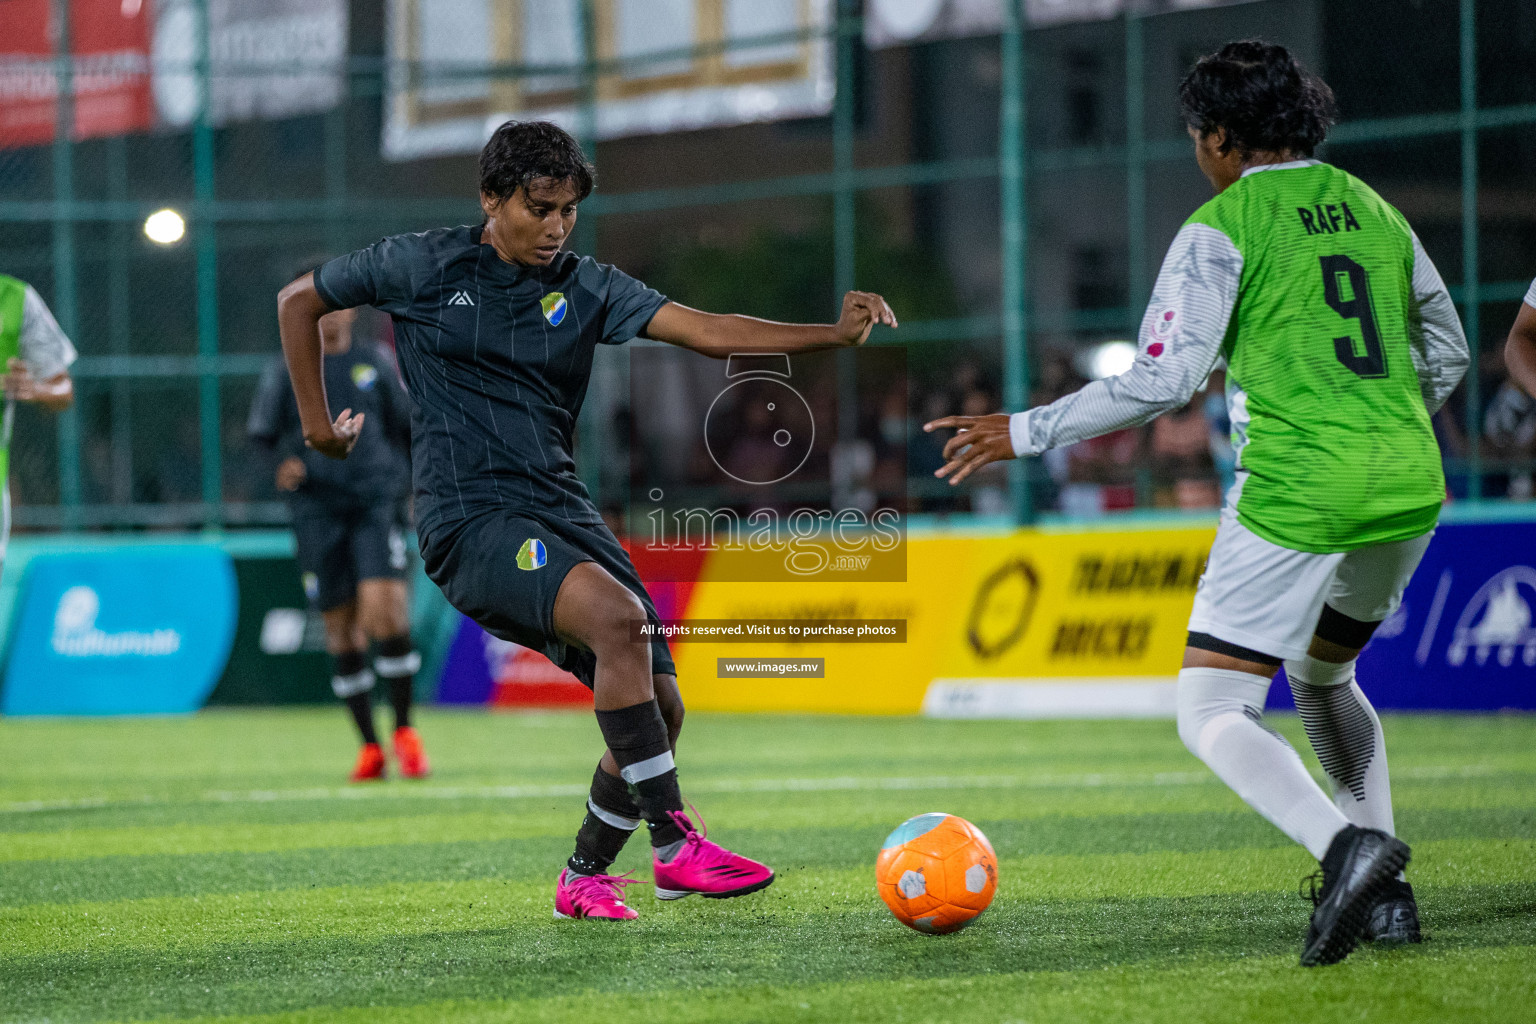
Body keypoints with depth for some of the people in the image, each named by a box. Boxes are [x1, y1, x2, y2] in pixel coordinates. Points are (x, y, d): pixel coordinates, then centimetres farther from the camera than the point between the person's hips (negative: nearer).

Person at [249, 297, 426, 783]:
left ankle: (404, 732, -3)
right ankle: (369, 747, 12)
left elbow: (406, 427, 18)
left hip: (375, 502, 0)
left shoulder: (375, 361, 10)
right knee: (340, 627, 1)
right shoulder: (284, 372, 6)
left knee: (384, 608, -17)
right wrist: (281, 464, -11)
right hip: (317, 510, 0)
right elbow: (261, 434, 10)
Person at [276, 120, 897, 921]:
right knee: (617, 614, -30)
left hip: (559, 515, 6)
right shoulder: (422, 267, 1)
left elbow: (707, 331, -5)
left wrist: (837, 334, -17)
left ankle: (584, 878, 21)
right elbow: (300, 300, 14)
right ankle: (674, 847, -29)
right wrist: (317, 424, 12)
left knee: (657, 708, -1)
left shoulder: (584, 287, 7)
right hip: (470, 517, -6)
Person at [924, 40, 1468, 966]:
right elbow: (1447, 352, 22)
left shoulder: (1222, 229, -5)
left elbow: (1164, 378, -11)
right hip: (1407, 489, 7)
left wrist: (1027, 432, -3)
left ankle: (1346, 843, -28)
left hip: (1296, 493, -7)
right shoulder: (1374, 211, 15)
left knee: (1212, 713, -2)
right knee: (1322, 675, 27)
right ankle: (1386, 893, 16)